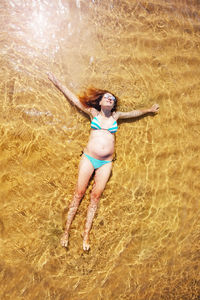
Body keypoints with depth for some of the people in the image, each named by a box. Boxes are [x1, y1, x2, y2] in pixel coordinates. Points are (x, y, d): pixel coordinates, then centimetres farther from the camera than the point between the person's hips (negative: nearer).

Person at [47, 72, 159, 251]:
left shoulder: (115, 116, 12)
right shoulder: (93, 113, 7)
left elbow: (134, 113, 28)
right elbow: (73, 99, 12)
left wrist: (149, 110, 41)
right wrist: (57, 83, 15)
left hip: (106, 163, 2)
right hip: (89, 158, -2)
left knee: (96, 196, 0)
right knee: (79, 193, -2)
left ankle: (86, 235, 8)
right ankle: (66, 231, 6)